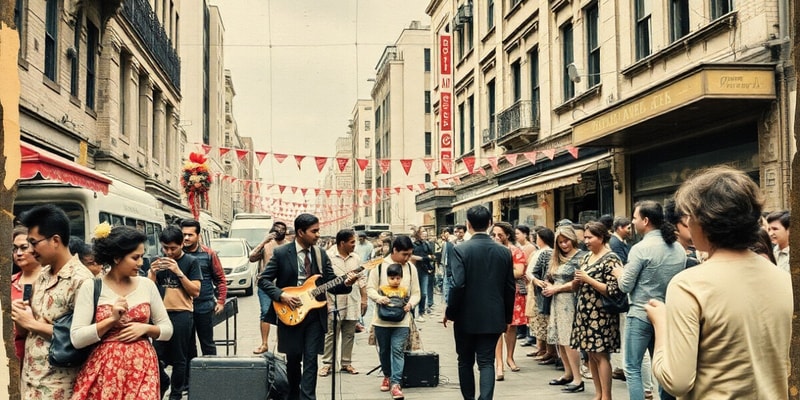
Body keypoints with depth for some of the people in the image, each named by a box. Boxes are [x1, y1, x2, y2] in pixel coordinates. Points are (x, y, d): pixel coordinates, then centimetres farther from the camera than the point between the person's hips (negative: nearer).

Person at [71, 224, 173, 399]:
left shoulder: (147, 285, 5)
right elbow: (77, 339, -9)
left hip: (142, 368, 2)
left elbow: (167, 329, 9)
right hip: (104, 371, -2)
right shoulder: (91, 288, -4)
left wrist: (145, 328, -9)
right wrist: (111, 319, -16)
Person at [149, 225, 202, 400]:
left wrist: (178, 272, -18)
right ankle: (163, 382, 31)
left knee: (178, 358, 4)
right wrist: (152, 272, -10)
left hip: (182, 314, -3)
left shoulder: (191, 262, -2)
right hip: (161, 312, 4)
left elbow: (195, 291, -8)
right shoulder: (159, 261, 9)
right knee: (156, 354, 5)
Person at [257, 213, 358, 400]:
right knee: (293, 359, 11)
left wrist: (345, 283, -17)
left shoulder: (321, 254, 5)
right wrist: (281, 295, -18)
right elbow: (263, 279, -5)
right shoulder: (281, 253, -5)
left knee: (310, 359, -5)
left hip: (314, 314, 2)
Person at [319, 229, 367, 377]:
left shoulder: (356, 258, 10)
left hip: (353, 304, 5)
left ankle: (346, 363, 18)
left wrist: (364, 298, 11)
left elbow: (361, 280, 16)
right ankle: (327, 363, 9)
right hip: (334, 303, -5)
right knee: (331, 334, 0)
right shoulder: (328, 257, -7)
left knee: (349, 335, 9)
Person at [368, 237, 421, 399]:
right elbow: (370, 288, -1)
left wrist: (410, 304, -13)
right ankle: (387, 376, 33)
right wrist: (379, 298, -21)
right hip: (382, 318, 0)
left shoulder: (411, 268, 4)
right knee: (384, 350, 13)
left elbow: (416, 293, 7)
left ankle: (395, 383, -7)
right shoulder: (379, 265, -3)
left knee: (398, 350, -8)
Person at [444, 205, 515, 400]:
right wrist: (507, 317, 14)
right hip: (493, 317, 2)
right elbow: (510, 288, 4)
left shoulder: (461, 250, -12)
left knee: (465, 362, 14)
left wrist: (449, 312, -4)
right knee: (487, 362, 4)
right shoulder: (504, 251, 0)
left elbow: (458, 285, -17)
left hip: (466, 317, -2)